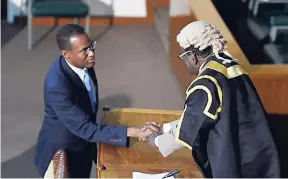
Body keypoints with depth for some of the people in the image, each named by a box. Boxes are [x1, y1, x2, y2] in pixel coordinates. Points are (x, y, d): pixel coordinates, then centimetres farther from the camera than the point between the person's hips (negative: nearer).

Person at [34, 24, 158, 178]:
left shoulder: (84, 64, -11)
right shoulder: (56, 85, -35)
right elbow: (84, 128, -35)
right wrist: (132, 132, -37)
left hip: (83, 148, 7)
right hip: (61, 153, -7)